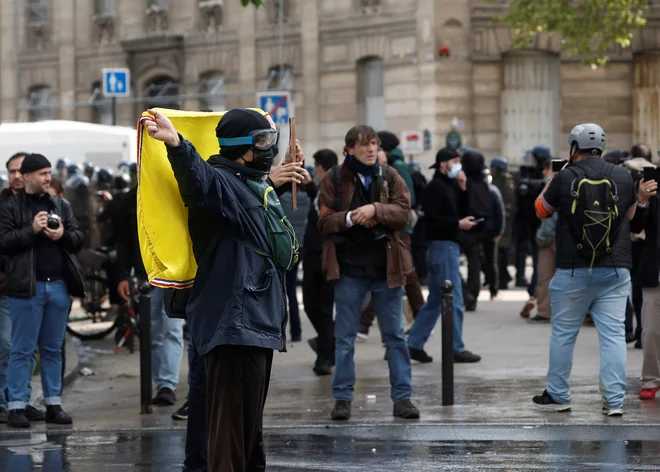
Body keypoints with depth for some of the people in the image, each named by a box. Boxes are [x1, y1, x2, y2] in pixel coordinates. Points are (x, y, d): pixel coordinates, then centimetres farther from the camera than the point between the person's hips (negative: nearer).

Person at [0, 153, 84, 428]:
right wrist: (32, 230, -17)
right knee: (22, 350, -2)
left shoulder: (61, 206, 15)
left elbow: (78, 238, 12)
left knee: (53, 349, 9)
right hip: (27, 287, -5)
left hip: (59, 285, 5)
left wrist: (63, 235, -8)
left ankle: (53, 405, 14)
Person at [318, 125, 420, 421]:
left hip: (386, 266, 1)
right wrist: (350, 218, -21)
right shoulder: (334, 179, 1)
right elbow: (324, 222, -4)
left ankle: (402, 397, 10)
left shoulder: (390, 177, 5)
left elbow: (403, 213, -7)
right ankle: (342, 397, 11)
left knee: (395, 335, 5)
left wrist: (375, 210, -22)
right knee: (345, 337, 4)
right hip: (349, 267, -1)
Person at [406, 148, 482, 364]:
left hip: (450, 245, 10)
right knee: (454, 301, -7)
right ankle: (457, 349, -2)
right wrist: (458, 224, -21)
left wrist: (462, 189, 3)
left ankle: (414, 344, 15)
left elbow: (461, 212, 13)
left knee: (435, 301, 12)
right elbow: (431, 218, -19)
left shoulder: (450, 186, 19)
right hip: (442, 246, -10)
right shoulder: (435, 187, -10)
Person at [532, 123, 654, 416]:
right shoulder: (622, 176, 2)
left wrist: (552, 180, 25)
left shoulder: (565, 178, -5)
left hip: (573, 271, -2)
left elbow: (542, 211, 12)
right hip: (615, 271, 2)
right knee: (613, 334, 1)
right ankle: (614, 401, -3)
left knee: (563, 333, 10)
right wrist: (641, 197, 33)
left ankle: (558, 396, 18)